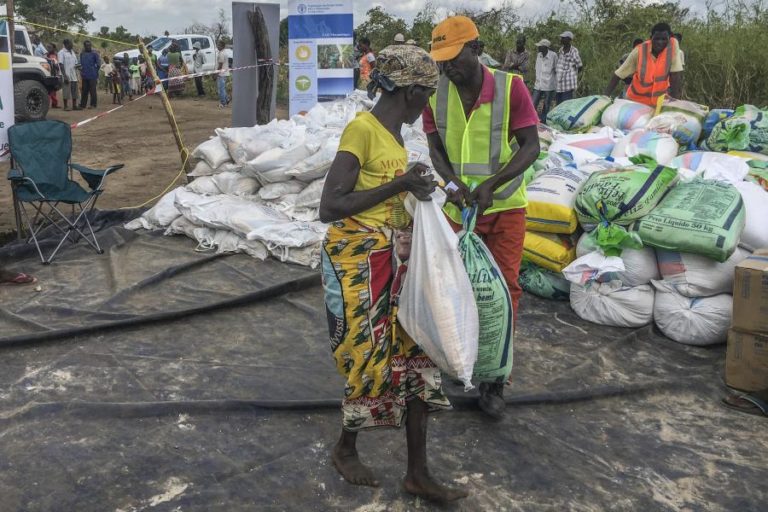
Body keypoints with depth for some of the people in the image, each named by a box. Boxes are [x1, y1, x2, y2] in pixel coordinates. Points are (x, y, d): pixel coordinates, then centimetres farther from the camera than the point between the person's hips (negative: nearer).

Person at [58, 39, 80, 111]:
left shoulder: (72, 52, 17)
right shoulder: (61, 52, -5)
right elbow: (61, 64, -11)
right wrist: (65, 75, -18)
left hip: (73, 75, 7)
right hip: (66, 75, -7)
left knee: (74, 91, 7)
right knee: (66, 91, -4)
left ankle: (74, 105, 12)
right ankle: (66, 106, 0)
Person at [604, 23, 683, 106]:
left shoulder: (673, 44, -17)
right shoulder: (639, 51, -18)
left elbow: (675, 75, -16)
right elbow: (618, 74, -12)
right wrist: (606, 96, -19)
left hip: (660, 101, 1)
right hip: (636, 100, -1)